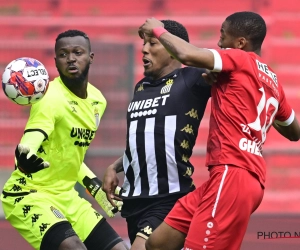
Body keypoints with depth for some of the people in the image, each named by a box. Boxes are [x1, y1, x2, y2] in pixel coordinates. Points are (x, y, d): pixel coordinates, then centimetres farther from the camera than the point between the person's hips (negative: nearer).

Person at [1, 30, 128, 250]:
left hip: (66, 196, 9)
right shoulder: (51, 99, -20)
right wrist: (25, 155, -57)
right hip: (29, 196, -9)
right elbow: (28, 144, -36)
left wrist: (95, 186, 15)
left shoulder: (97, 100, 5)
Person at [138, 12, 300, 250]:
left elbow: (187, 55, -19)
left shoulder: (241, 61, -4)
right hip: (243, 177, 9)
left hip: (232, 175, -9)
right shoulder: (272, 81, 20)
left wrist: (158, 30, -1)